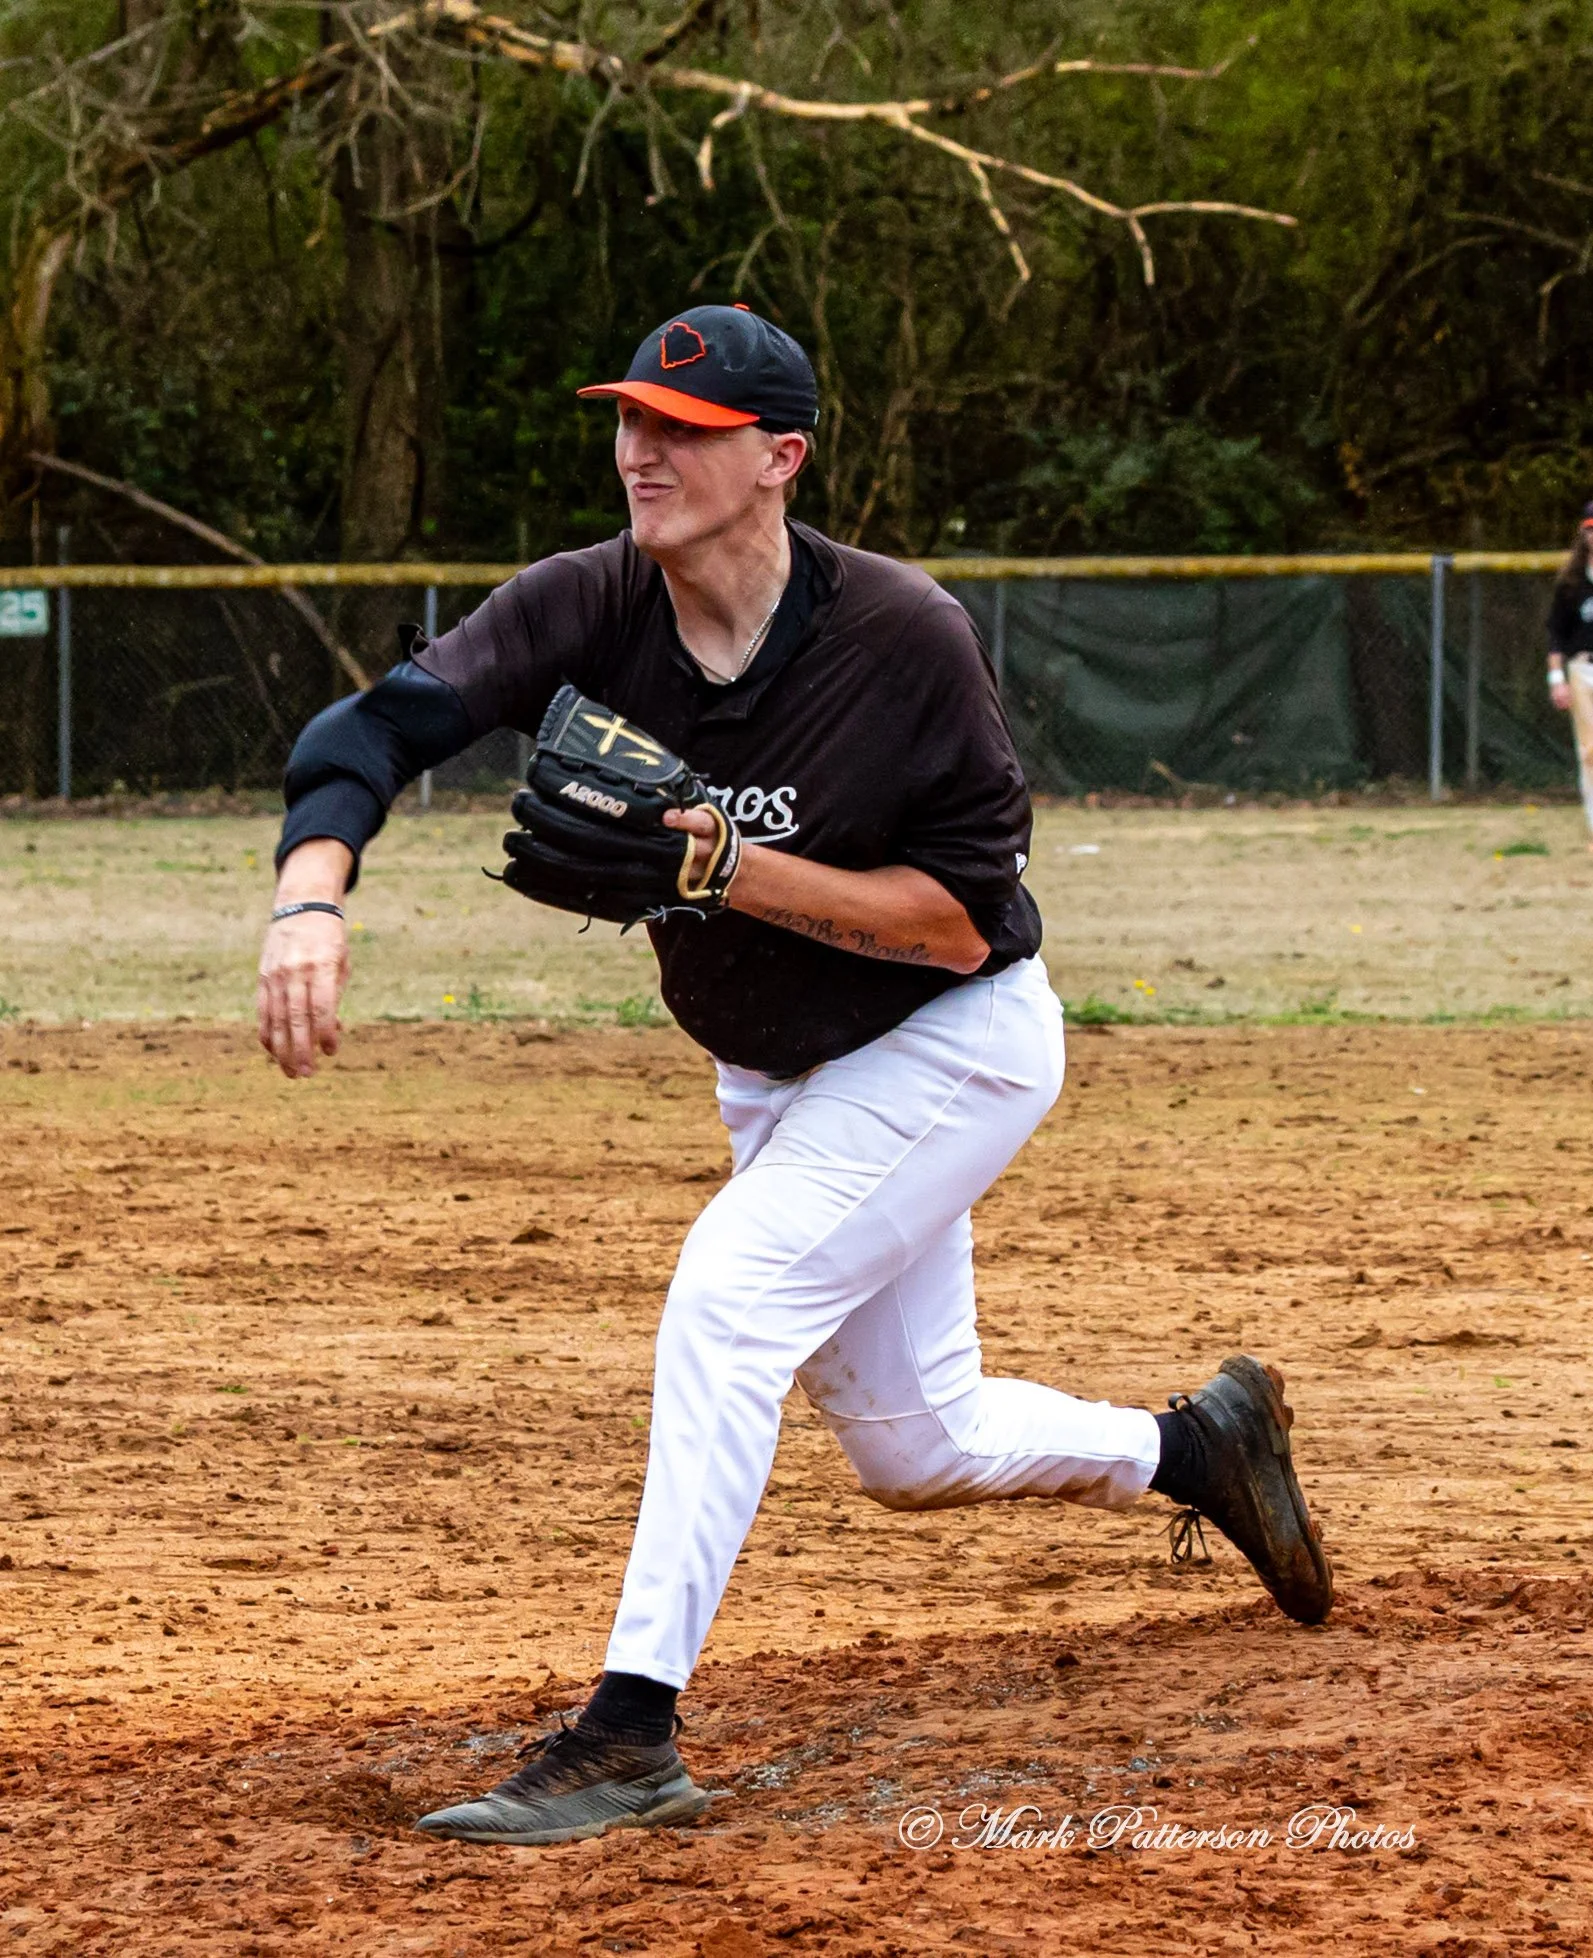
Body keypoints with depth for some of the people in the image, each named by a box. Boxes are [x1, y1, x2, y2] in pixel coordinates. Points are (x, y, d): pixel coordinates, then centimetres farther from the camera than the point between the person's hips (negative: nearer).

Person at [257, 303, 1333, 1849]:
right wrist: (313, 892, -51)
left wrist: (741, 870, -36)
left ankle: (630, 1736, -24)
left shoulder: (904, 640, -26)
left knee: (725, 1301, -25)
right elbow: (382, 723, -31)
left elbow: (965, 916, -23)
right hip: (770, 1075, 6)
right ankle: (1197, 1446, 45)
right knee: (908, 1448, 16)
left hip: (954, 1046, -6)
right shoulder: (588, 607, -17)